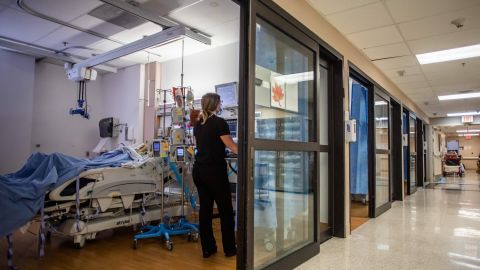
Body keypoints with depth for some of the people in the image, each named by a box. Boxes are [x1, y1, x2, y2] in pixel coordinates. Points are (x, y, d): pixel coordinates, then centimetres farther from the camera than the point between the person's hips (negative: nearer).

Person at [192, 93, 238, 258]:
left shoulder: (198, 124, 11)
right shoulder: (219, 122, -11)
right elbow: (232, 147, -9)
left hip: (198, 170, 7)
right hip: (214, 170, -7)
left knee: (205, 208, 11)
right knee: (225, 209, 5)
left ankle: (207, 248, 18)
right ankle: (229, 249, 15)